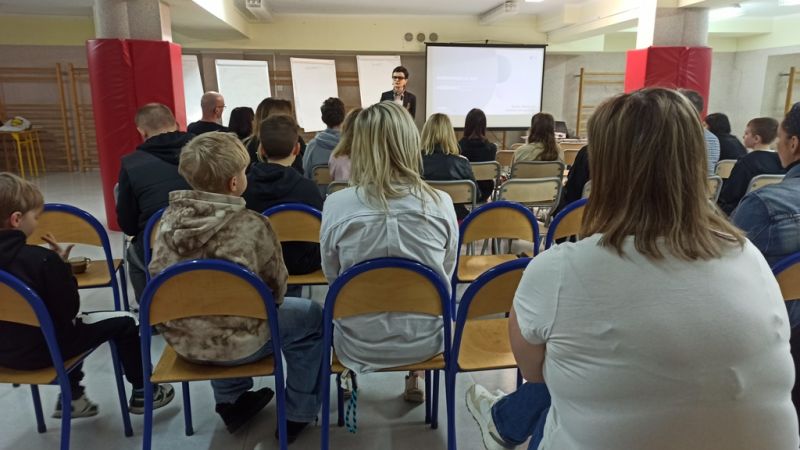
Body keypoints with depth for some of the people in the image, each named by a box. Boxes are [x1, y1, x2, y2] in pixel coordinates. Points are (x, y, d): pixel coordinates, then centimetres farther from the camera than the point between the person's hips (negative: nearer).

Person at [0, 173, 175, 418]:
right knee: (124, 325, 5)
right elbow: (70, 308, -19)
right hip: (41, 349, -8)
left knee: (76, 325, 34)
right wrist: (63, 265, -10)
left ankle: (70, 396, 38)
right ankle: (142, 392, 20)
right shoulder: (40, 258, -26)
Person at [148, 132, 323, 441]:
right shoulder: (251, 225, -21)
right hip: (235, 343, -5)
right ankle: (298, 414, 26)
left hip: (179, 338, 6)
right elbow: (276, 290, -9)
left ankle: (231, 402, 44)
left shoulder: (171, 216, -7)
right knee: (311, 317, 16)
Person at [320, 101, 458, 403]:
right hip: (424, 340, 1)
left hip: (359, 345, 0)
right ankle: (413, 381, 45)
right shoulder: (440, 203, -16)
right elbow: (446, 275, 0)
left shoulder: (336, 205, -19)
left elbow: (331, 275, -2)